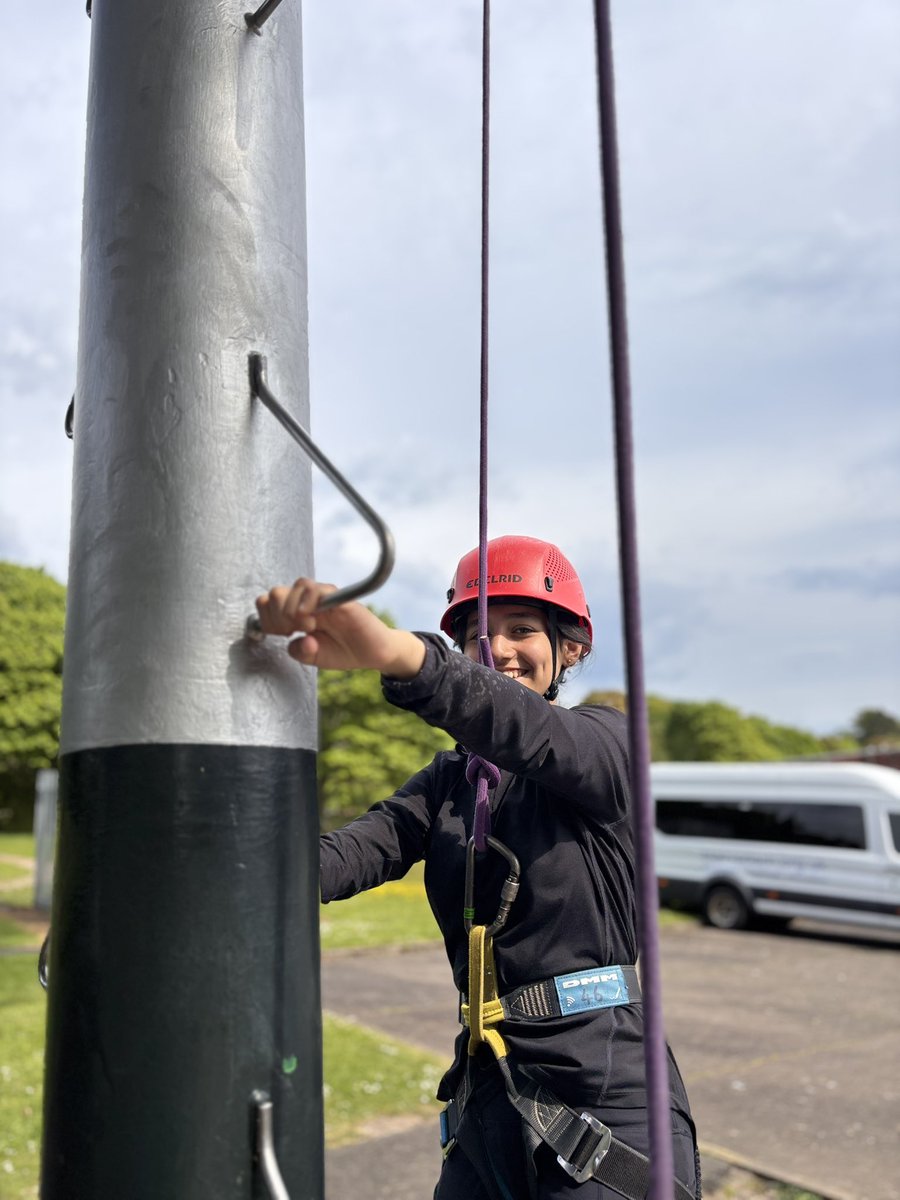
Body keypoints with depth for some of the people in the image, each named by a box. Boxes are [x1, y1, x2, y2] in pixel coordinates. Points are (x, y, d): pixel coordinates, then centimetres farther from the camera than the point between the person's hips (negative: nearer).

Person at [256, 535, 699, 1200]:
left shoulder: (606, 739, -7)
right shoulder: (450, 779, 10)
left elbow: (536, 735, -31)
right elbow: (364, 846, -8)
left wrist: (398, 652, -49)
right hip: (488, 1082, 5)